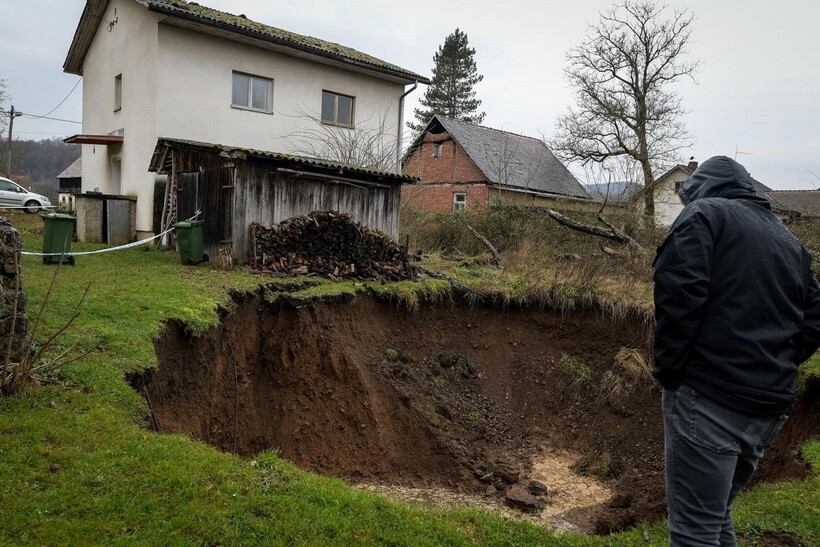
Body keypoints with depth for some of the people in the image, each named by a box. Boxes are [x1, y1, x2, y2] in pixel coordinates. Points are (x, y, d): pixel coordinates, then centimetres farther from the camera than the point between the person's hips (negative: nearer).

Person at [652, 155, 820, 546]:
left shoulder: (705, 214, -2)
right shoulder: (789, 240, 21)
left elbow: (679, 293, -17)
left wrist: (667, 370, -10)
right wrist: (774, 369, 18)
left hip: (708, 398, -8)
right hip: (771, 407, 8)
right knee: (716, 514, 23)